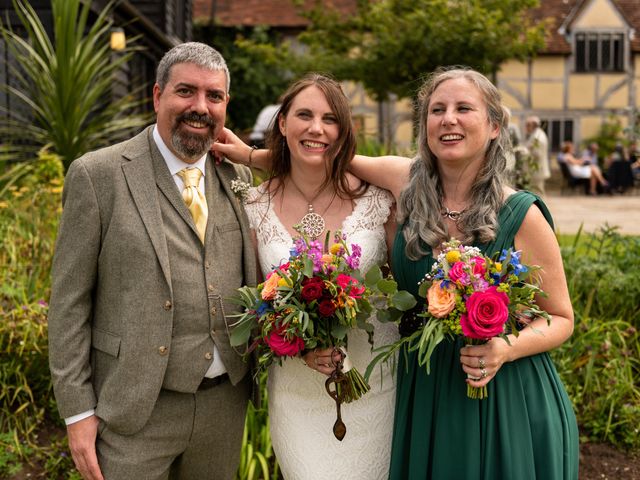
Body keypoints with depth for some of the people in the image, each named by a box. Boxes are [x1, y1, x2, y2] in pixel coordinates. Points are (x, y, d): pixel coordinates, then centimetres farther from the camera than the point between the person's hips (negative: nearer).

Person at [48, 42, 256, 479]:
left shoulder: (238, 178, 7)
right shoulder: (98, 176, -7)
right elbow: (69, 300, -6)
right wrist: (77, 410, -8)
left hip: (227, 402, 5)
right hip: (135, 409, -4)